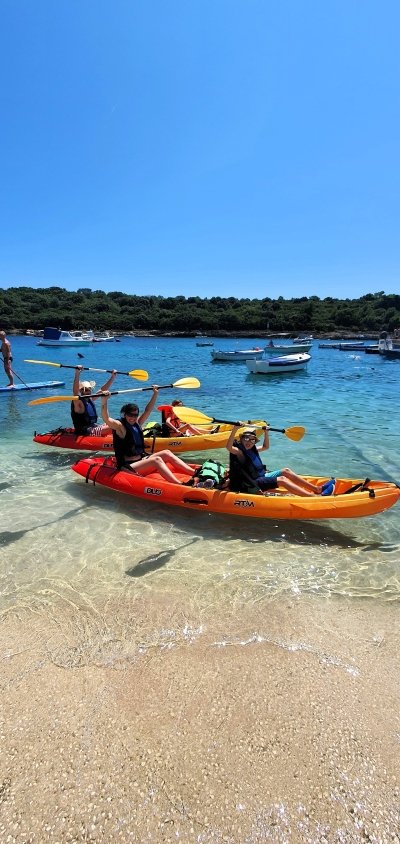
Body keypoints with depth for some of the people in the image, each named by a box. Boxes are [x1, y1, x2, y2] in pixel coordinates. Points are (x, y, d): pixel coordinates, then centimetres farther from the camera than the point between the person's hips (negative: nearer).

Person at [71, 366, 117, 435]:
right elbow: (75, 391, -35)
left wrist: (112, 377, 12)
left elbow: (103, 390, 15)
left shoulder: (90, 399, 9)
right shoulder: (78, 402, -14)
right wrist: (77, 373, -46)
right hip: (84, 432, -10)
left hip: (93, 427, 10)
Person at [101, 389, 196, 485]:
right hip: (127, 467, -9)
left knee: (166, 453, -4)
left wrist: (155, 394, 16)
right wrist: (104, 401, -41)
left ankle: (195, 473, -11)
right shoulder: (120, 426, -9)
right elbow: (106, 419, -27)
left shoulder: (137, 424, 11)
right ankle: (180, 485, -41)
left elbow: (147, 410, 18)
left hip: (141, 460, 9)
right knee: (156, 460, -27)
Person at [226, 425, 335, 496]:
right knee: (281, 480, -24)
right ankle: (316, 497, -33)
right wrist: (235, 429, -46)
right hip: (253, 483, -10)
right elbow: (228, 447, -35)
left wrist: (266, 433, 15)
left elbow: (265, 447, 30)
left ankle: (317, 489, -4)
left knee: (286, 471, 0)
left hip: (262, 476, 10)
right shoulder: (238, 451, -12)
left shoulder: (252, 449, 12)